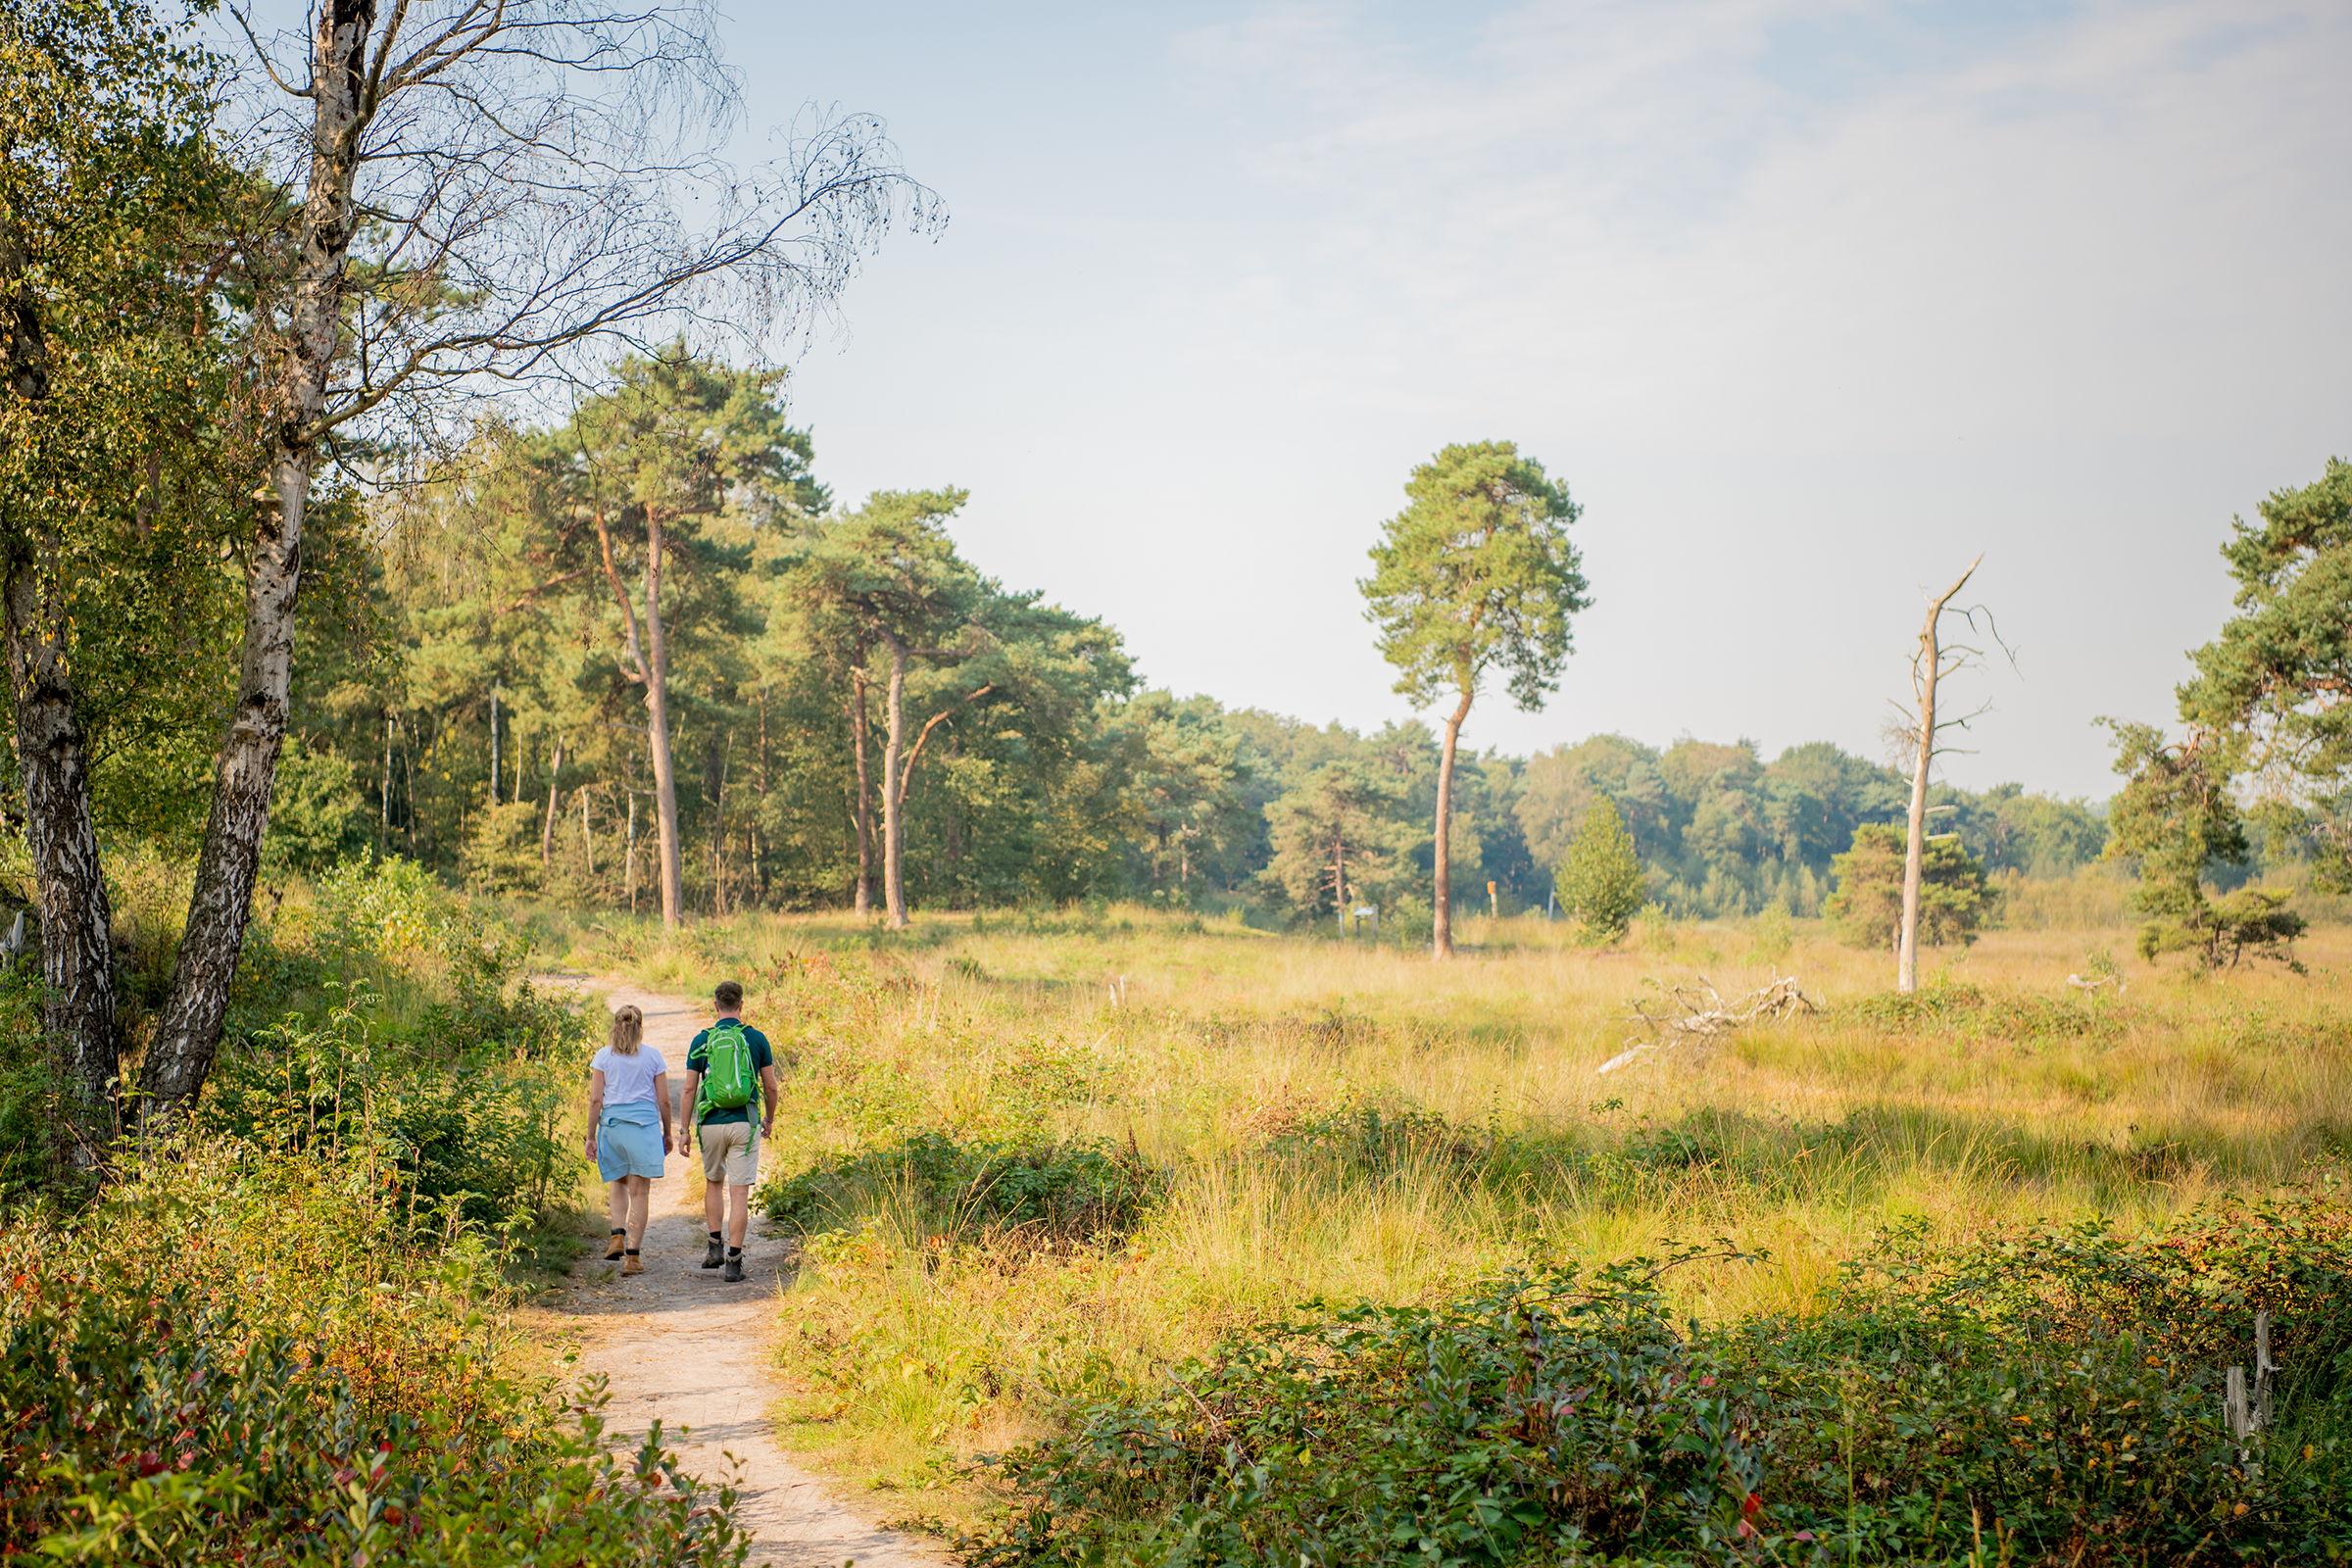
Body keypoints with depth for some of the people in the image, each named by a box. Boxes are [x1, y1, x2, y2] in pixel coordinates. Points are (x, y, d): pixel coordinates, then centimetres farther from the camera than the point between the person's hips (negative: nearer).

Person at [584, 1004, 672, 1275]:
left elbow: (595, 1099, -1)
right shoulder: (653, 1057, 3)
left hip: (611, 1125, 1)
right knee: (639, 1191, 2)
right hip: (644, 1124, -1)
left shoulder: (603, 1057, 3)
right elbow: (664, 1100, 4)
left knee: (617, 1182, 22)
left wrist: (590, 1137, 4)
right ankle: (632, 1256, 0)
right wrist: (667, 1133, 15)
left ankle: (618, 1234, 2)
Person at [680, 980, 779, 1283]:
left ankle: (715, 1247, 20)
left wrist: (685, 1129, 7)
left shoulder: (701, 1041, 1)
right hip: (744, 1123, -1)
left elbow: (690, 1089, 0)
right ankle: (734, 1261, -3)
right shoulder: (757, 1039, 0)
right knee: (739, 1193, 0)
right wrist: (770, 1120, 20)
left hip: (710, 1123, 1)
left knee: (714, 1183, 23)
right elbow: (771, 1087, 4)